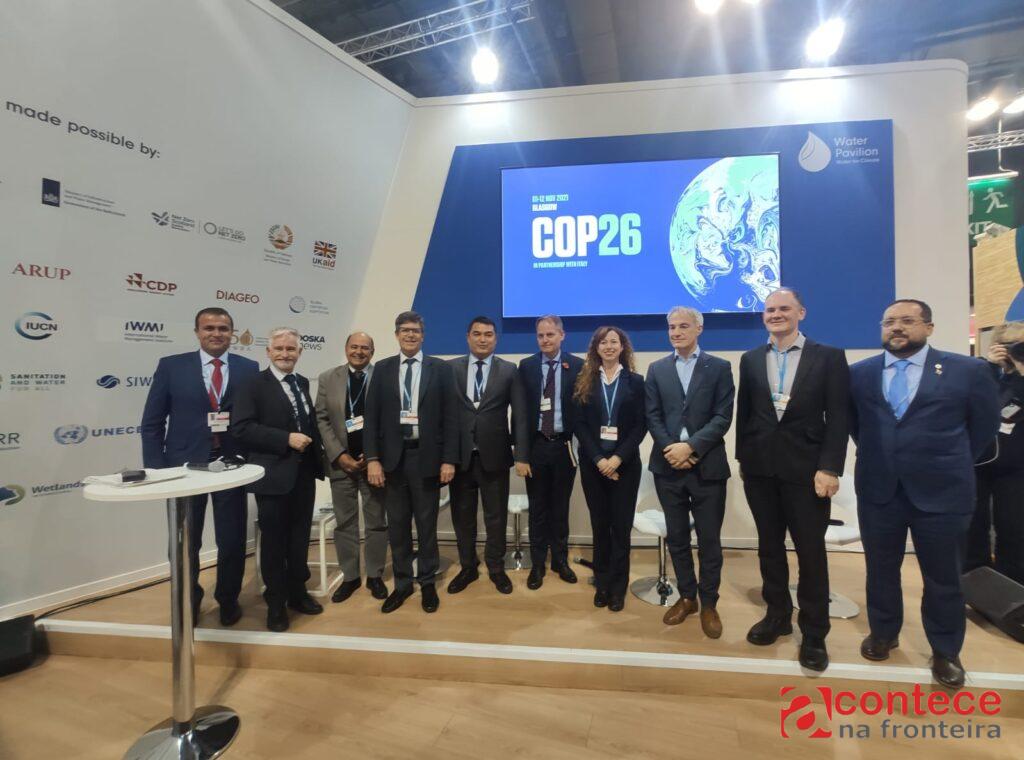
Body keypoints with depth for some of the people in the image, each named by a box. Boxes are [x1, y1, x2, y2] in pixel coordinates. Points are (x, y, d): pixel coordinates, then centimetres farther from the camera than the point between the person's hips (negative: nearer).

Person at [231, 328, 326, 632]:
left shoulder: (303, 383, 12)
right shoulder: (253, 385, -8)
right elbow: (241, 427, -17)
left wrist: (318, 455, 2)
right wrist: (286, 439, -21)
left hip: (304, 473, 6)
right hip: (274, 475, -5)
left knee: (300, 537, 15)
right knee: (274, 540, 7)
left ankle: (298, 593, 32)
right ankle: (276, 603, 23)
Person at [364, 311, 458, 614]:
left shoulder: (440, 369, 2)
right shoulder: (382, 369, 6)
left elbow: (450, 417, -1)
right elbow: (372, 417, 3)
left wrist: (449, 459, -7)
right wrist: (372, 458, -5)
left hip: (426, 456, -1)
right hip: (393, 456, 2)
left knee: (426, 524, 10)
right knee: (397, 526, 11)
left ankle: (427, 583, 25)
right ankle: (402, 583, 27)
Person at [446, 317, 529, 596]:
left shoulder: (509, 371, 1)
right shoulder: (451, 368, 3)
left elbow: (520, 415, -2)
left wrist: (522, 454, -9)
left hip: (494, 455, -1)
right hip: (460, 455, 1)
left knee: (496, 516, 11)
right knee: (462, 515, 14)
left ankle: (496, 568, 30)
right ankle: (468, 567, 33)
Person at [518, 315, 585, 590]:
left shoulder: (577, 366, -1)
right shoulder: (526, 366, 2)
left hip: (565, 445, 0)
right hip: (536, 445, 1)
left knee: (561, 506, 13)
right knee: (537, 508, 10)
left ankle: (560, 560, 30)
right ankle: (537, 564, 25)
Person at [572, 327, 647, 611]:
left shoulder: (635, 381, 4)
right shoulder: (584, 382, 5)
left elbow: (641, 425, -2)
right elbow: (579, 425, -1)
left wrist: (618, 458, -14)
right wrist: (598, 459, -12)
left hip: (625, 463, -1)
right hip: (592, 463, 1)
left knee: (621, 526, 3)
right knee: (599, 524, 8)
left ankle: (618, 587, 16)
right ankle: (602, 584, 22)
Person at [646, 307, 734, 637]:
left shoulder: (719, 367, 2)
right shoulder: (657, 369, 9)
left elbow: (723, 417, -6)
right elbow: (652, 416, 3)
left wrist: (690, 447, -17)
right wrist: (671, 449, -11)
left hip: (707, 465, -2)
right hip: (668, 465, 2)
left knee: (709, 539, 7)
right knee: (676, 536, 12)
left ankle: (708, 603, 23)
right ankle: (687, 596, 29)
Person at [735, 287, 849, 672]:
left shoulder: (829, 357, -1)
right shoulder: (750, 360, 8)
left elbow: (838, 417, -6)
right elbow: (743, 412, 9)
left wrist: (829, 468, -13)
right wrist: (743, 459, 6)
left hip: (806, 468, -3)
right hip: (760, 468, 3)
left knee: (811, 551, 5)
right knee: (769, 546, 14)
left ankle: (814, 633, 20)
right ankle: (777, 615, 31)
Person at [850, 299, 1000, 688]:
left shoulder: (968, 370, -4)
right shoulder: (858, 374, 1)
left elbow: (985, 424, 7)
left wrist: (950, 465, 9)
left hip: (941, 493, -1)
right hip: (877, 491, 2)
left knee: (943, 578, 12)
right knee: (880, 570, 15)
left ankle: (945, 652, 32)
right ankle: (883, 633, 36)